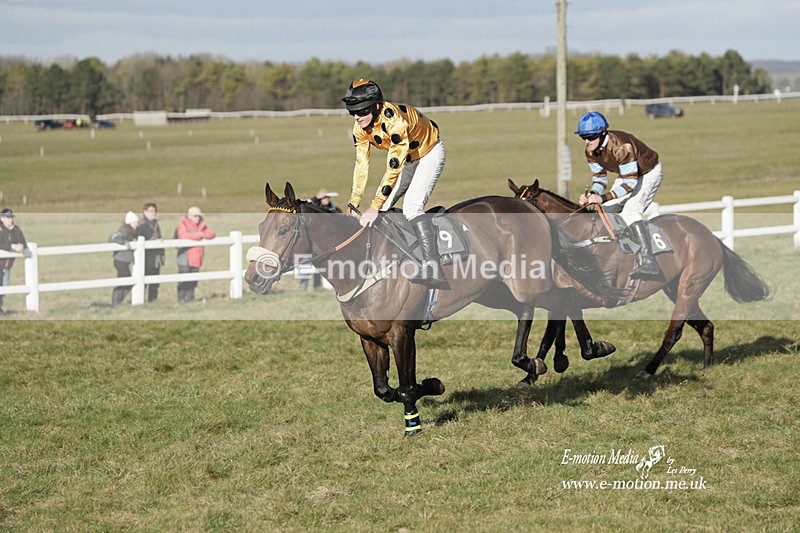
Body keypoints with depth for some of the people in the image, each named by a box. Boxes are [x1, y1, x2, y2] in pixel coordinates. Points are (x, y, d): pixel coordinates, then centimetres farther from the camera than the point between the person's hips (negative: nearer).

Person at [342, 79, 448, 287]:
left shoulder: (394, 120, -38)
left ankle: (432, 271, -33)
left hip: (430, 154, -8)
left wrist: (375, 206, -38)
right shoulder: (360, 128, -13)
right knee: (382, 208, 4)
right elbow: (361, 165, -6)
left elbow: (394, 168, -37)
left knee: (412, 208, -25)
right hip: (408, 159, 8)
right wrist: (354, 203, -11)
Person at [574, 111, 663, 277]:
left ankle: (648, 262, -37)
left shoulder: (621, 146, -37)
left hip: (649, 173, -9)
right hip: (627, 175, 9)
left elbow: (630, 183, -38)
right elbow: (599, 178, -2)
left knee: (630, 212, -28)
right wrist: (590, 194, -24)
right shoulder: (591, 152, -13)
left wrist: (603, 197, -46)